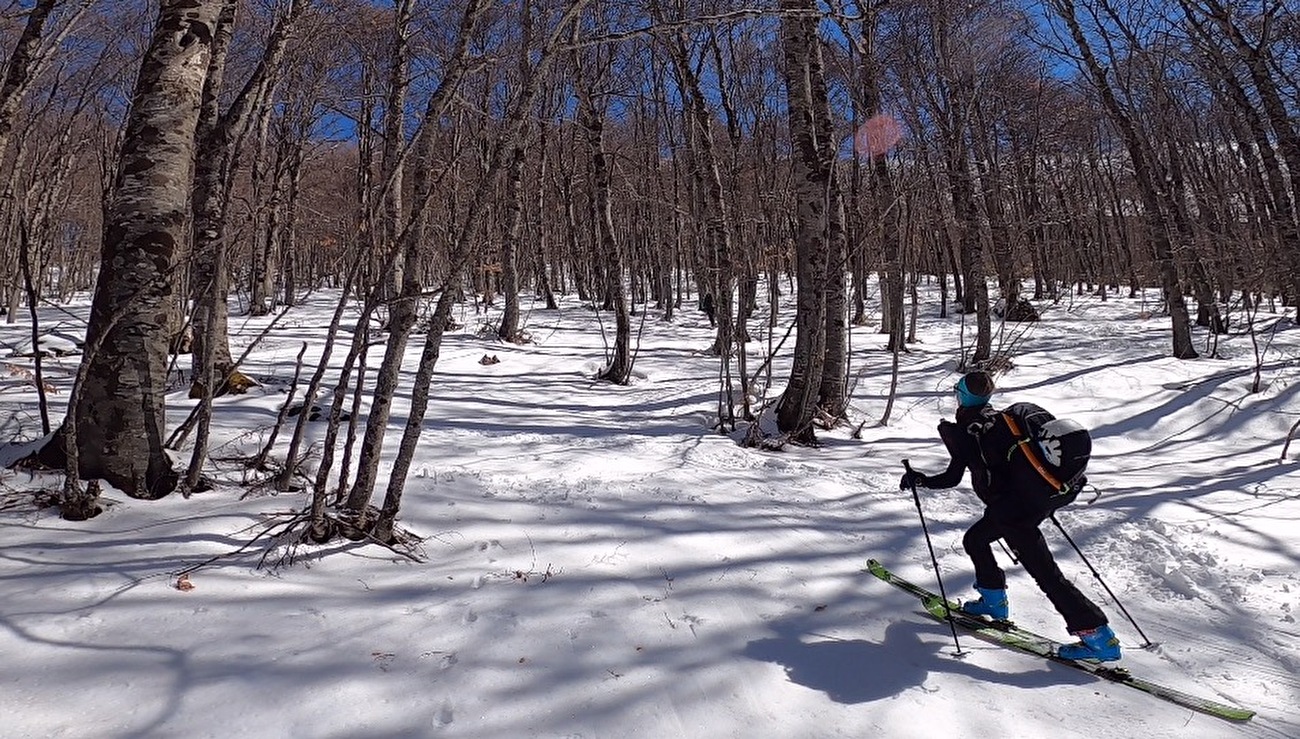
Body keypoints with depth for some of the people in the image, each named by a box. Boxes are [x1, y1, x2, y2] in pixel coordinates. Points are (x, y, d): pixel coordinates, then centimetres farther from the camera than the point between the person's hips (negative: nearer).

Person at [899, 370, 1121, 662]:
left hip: (1014, 508, -9)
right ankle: (994, 601, 34)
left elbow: (953, 477, -11)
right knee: (974, 540, 24)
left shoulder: (961, 428, -8)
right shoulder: (1000, 417, 13)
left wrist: (919, 479, 2)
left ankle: (1099, 637, -1)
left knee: (1046, 574, -2)